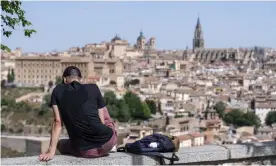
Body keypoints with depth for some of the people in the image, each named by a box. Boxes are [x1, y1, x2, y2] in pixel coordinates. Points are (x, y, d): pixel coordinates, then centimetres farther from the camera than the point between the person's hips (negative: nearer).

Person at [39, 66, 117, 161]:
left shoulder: (58, 91, 5)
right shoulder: (93, 88, 5)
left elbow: (58, 122, -1)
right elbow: (102, 120, 10)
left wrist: (51, 152, -1)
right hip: (107, 142, 0)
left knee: (61, 144, 36)